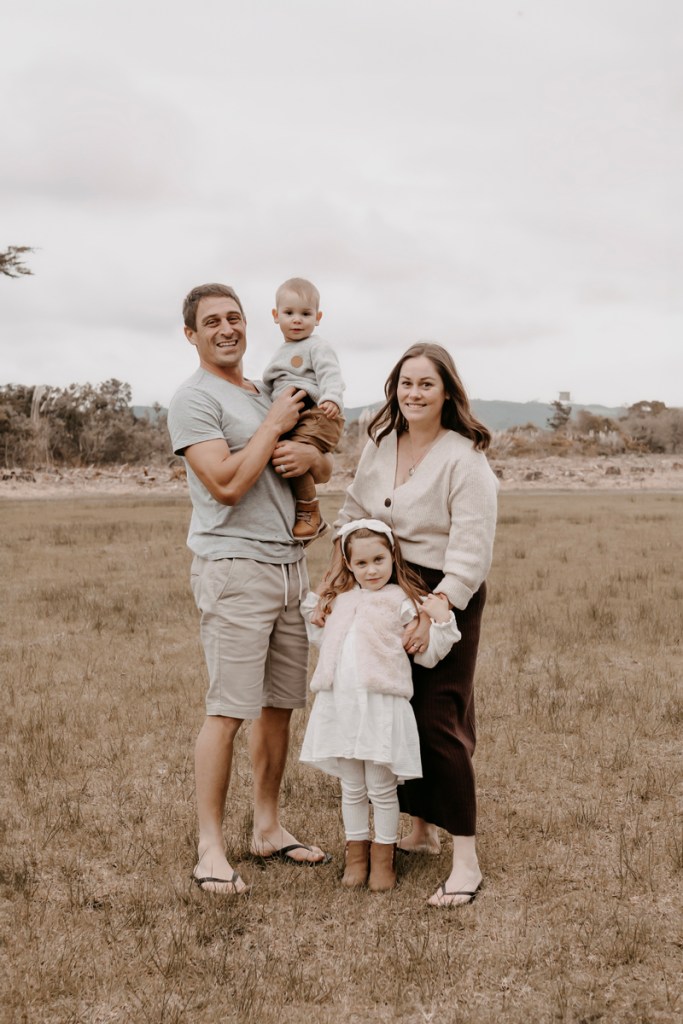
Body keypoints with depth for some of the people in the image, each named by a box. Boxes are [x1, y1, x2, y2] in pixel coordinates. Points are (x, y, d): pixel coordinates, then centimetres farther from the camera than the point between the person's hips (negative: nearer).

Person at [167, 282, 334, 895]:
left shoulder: (269, 394, 19)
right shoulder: (194, 399, -5)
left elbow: (326, 471, 22)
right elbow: (227, 484, -17)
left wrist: (310, 455, -1)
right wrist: (275, 425, -8)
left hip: (290, 564, 8)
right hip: (234, 567, -7)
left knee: (280, 704, 10)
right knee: (229, 710, -9)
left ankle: (269, 828, 21)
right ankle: (211, 849, -2)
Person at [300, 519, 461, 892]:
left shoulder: (403, 601, -4)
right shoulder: (340, 599, 14)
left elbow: (427, 655, -4)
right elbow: (323, 640, 28)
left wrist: (441, 623, -18)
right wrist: (309, 605, 23)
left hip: (381, 705, -5)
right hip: (339, 705, 5)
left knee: (381, 788, 5)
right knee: (352, 788, 16)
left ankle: (383, 858, 19)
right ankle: (356, 853, 28)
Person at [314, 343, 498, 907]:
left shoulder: (465, 460, -15)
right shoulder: (380, 445, 5)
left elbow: (471, 552, -19)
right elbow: (352, 516, 14)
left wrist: (432, 614, -27)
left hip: (446, 598, -7)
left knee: (439, 722, -9)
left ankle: (466, 862, -2)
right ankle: (422, 831, 31)